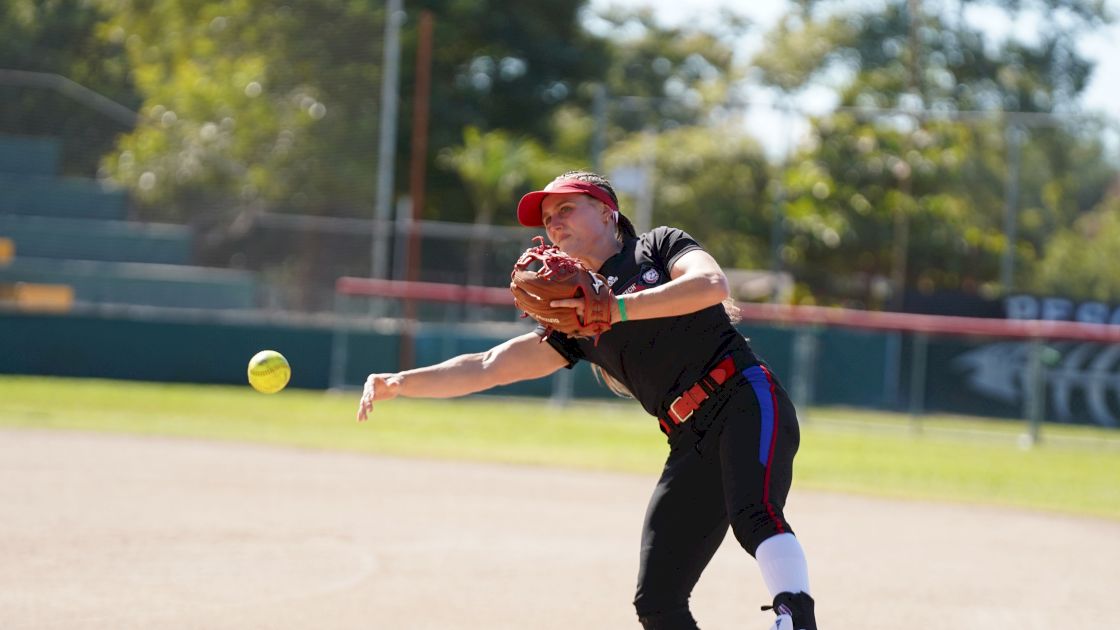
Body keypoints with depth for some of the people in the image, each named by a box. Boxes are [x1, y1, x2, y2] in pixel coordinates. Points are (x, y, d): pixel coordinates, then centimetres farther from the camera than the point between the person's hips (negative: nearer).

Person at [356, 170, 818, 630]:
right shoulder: (575, 318, 20)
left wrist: (617, 309, -19)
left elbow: (712, 285, -14)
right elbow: (489, 366, 14)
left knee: (754, 515, -35)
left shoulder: (659, 246, 7)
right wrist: (399, 383, 2)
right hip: (690, 444, 6)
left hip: (744, 403, -6)